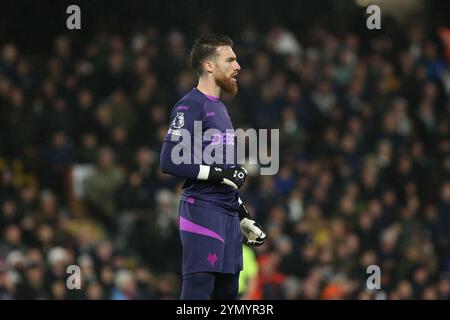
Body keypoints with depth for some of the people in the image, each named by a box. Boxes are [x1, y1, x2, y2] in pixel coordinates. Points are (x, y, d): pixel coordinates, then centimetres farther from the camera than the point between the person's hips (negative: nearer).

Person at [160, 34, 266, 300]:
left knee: (228, 293, 8)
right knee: (198, 291, -15)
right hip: (202, 211, -9)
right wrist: (218, 173, -18)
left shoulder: (220, 108, 22)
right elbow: (169, 162, -18)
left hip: (228, 215, 9)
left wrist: (244, 217, 26)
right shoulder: (190, 106, -8)